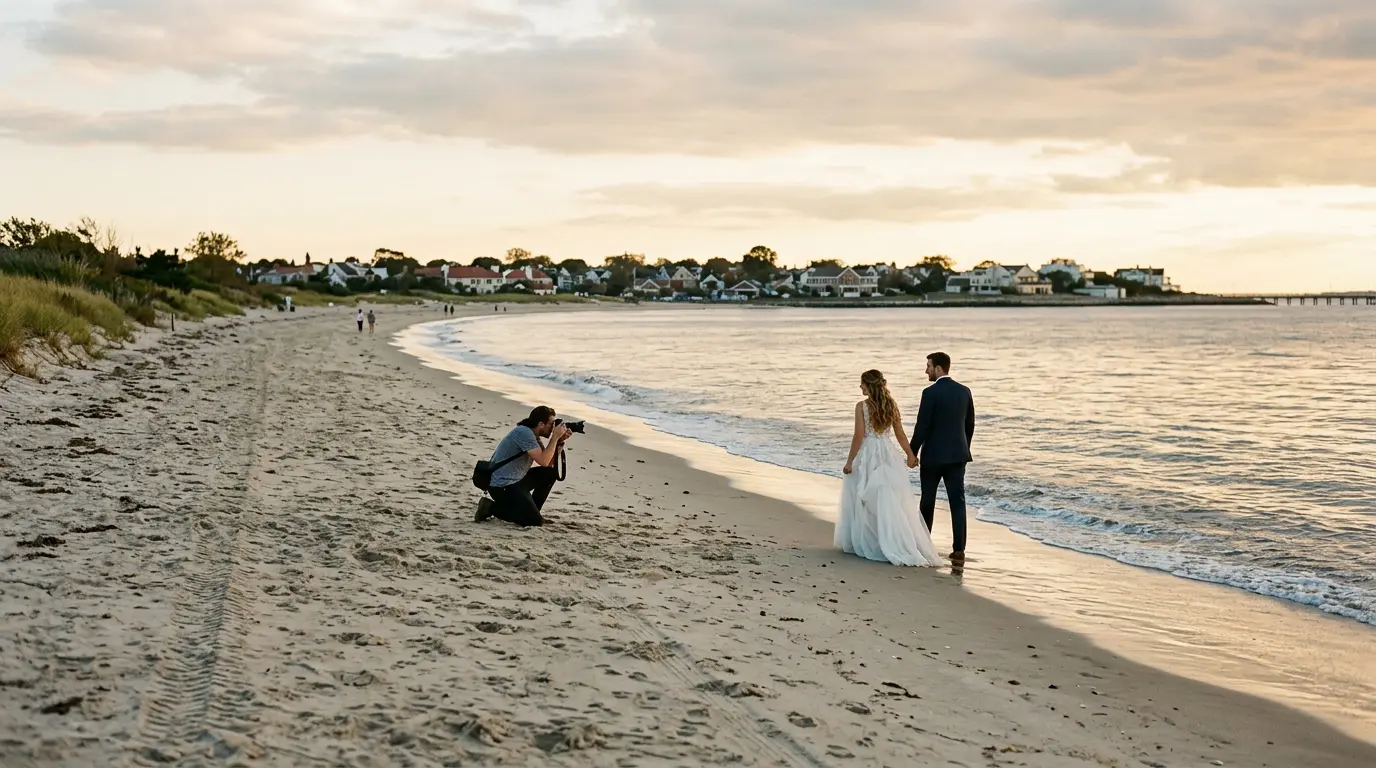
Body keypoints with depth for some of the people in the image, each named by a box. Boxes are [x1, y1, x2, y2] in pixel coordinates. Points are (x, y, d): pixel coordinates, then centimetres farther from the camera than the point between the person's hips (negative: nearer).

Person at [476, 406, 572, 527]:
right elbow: (543, 461, -24)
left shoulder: (534, 436, 10)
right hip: (501, 486, -10)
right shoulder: (524, 433, -19)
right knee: (535, 521, -16)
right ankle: (491, 507, -7)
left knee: (551, 473, 14)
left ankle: (530, 509, 16)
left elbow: (550, 463, 12)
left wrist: (560, 441, 2)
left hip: (515, 480, 10)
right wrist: (555, 437, -17)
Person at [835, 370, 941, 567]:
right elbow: (900, 434, 6)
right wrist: (910, 455, 14)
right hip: (888, 455, 4)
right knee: (893, 501, 6)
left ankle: (860, 542, 14)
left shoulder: (862, 406, -10)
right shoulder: (891, 405, 3)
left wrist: (850, 461, -5)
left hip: (868, 455, -4)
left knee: (865, 501, 9)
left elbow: (859, 436, -11)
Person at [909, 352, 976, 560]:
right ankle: (959, 549, -2)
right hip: (957, 454, 5)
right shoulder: (964, 391, 5)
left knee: (928, 500, 11)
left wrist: (912, 453, -4)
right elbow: (970, 424, 11)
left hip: (933, 455, -4)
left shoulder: (931, 393, -14)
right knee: (957, 501, 2)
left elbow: (922, 426, -13)